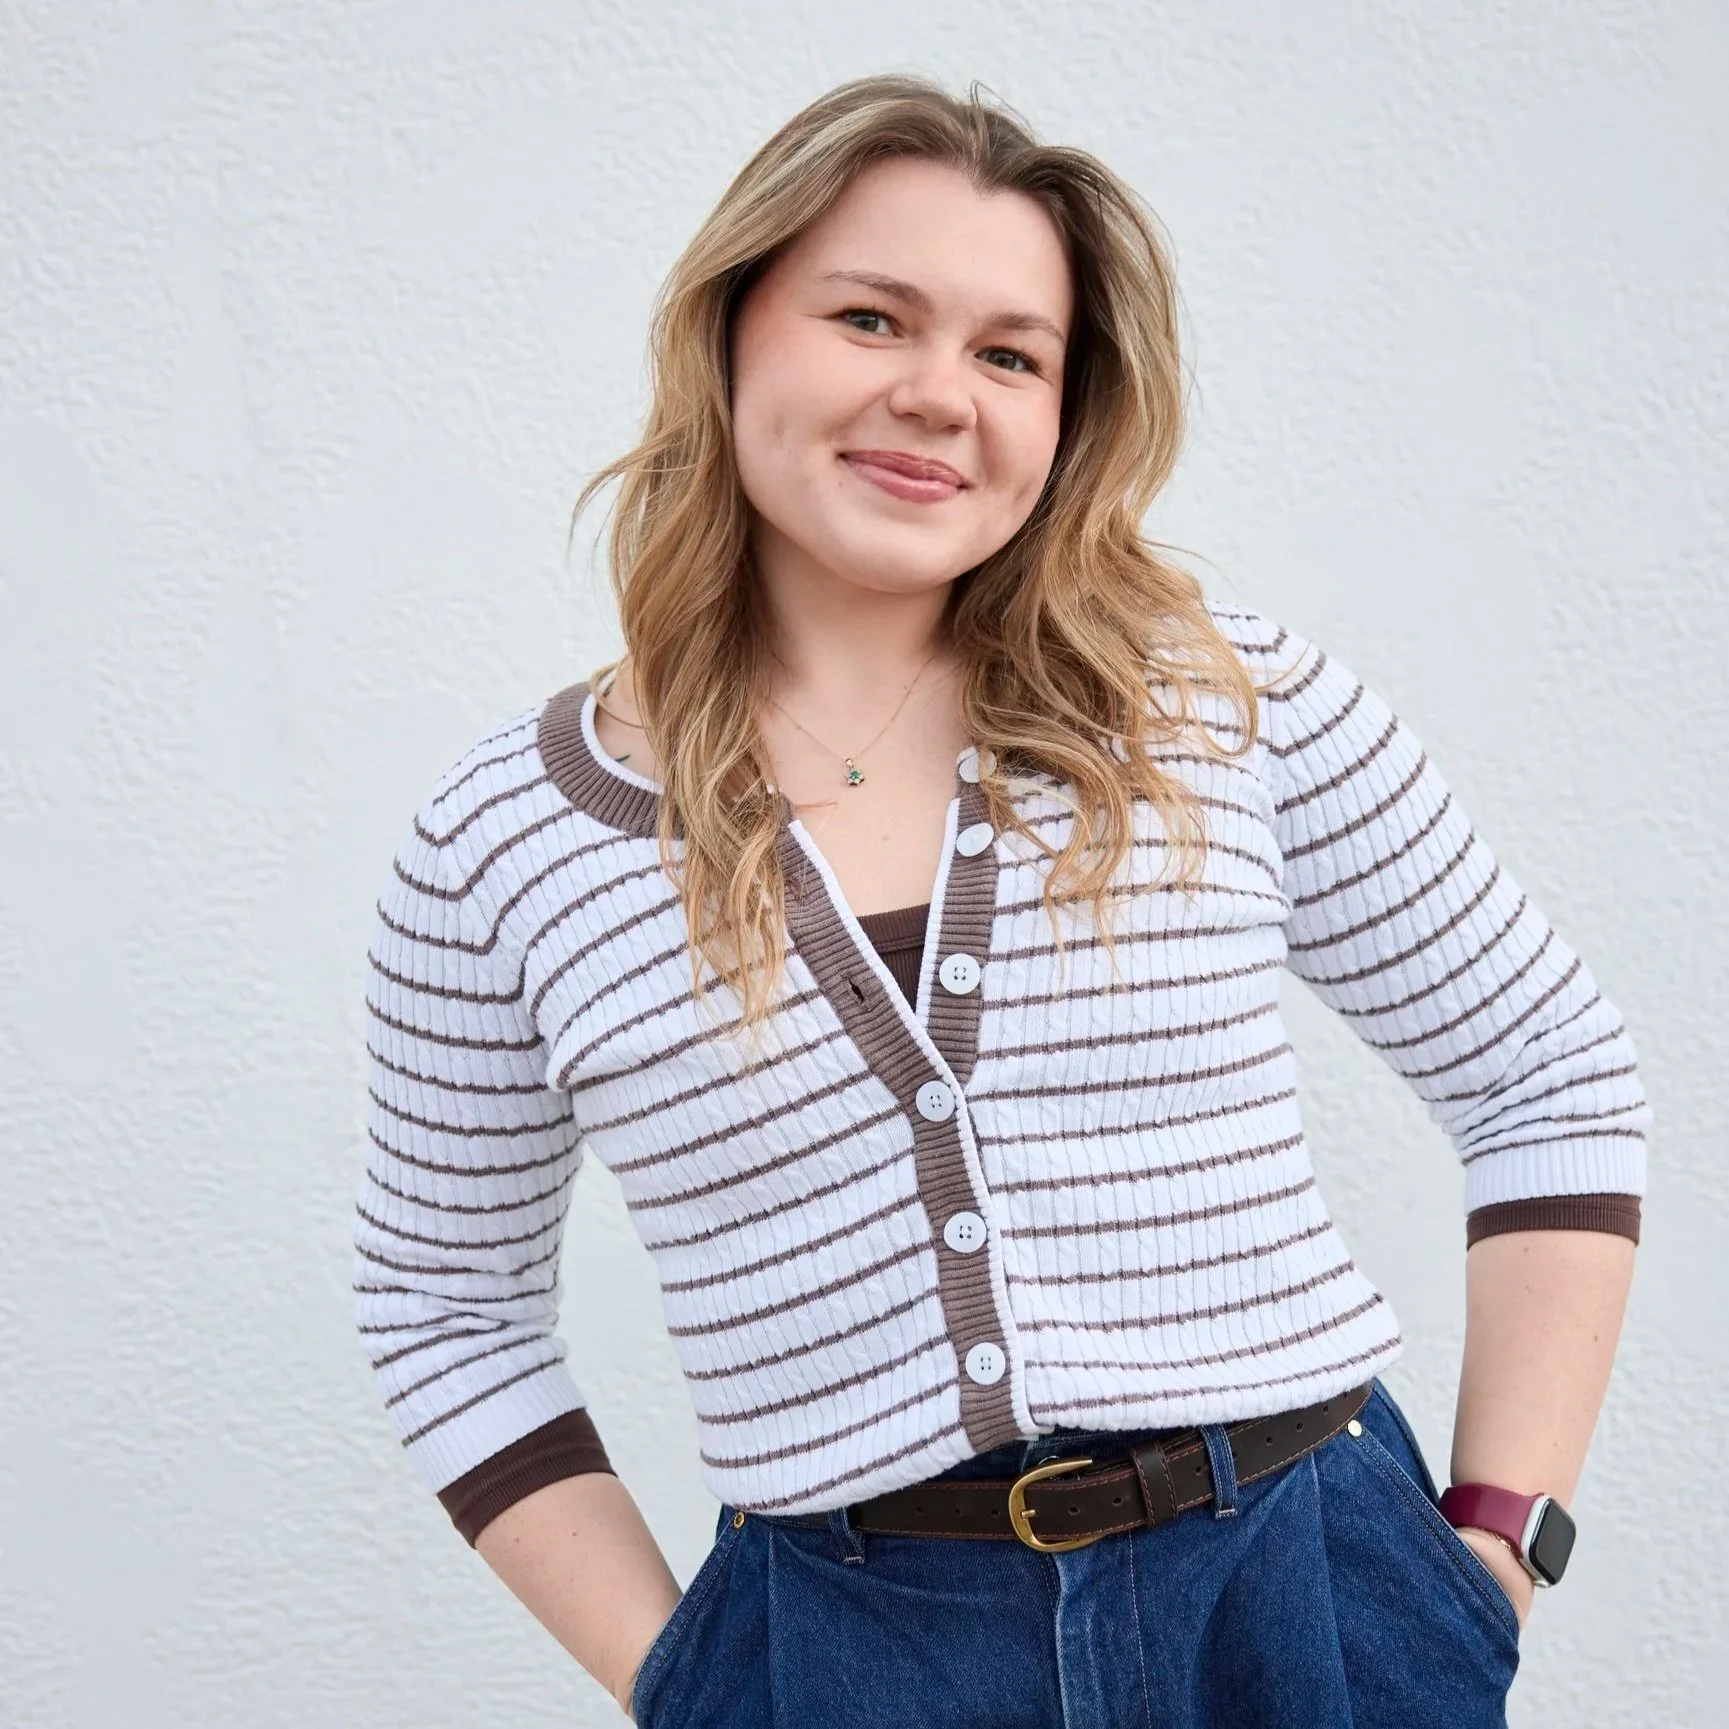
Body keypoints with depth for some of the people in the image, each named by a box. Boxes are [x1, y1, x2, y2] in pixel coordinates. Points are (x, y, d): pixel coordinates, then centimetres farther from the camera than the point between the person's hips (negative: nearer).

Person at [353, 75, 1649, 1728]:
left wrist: (1493, 1542, -1)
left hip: (1310, 1593, 1)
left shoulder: (1240, 706, -4)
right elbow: (446, 1308, 7)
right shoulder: (499, 847, -4)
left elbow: (1554, 1082, 3)